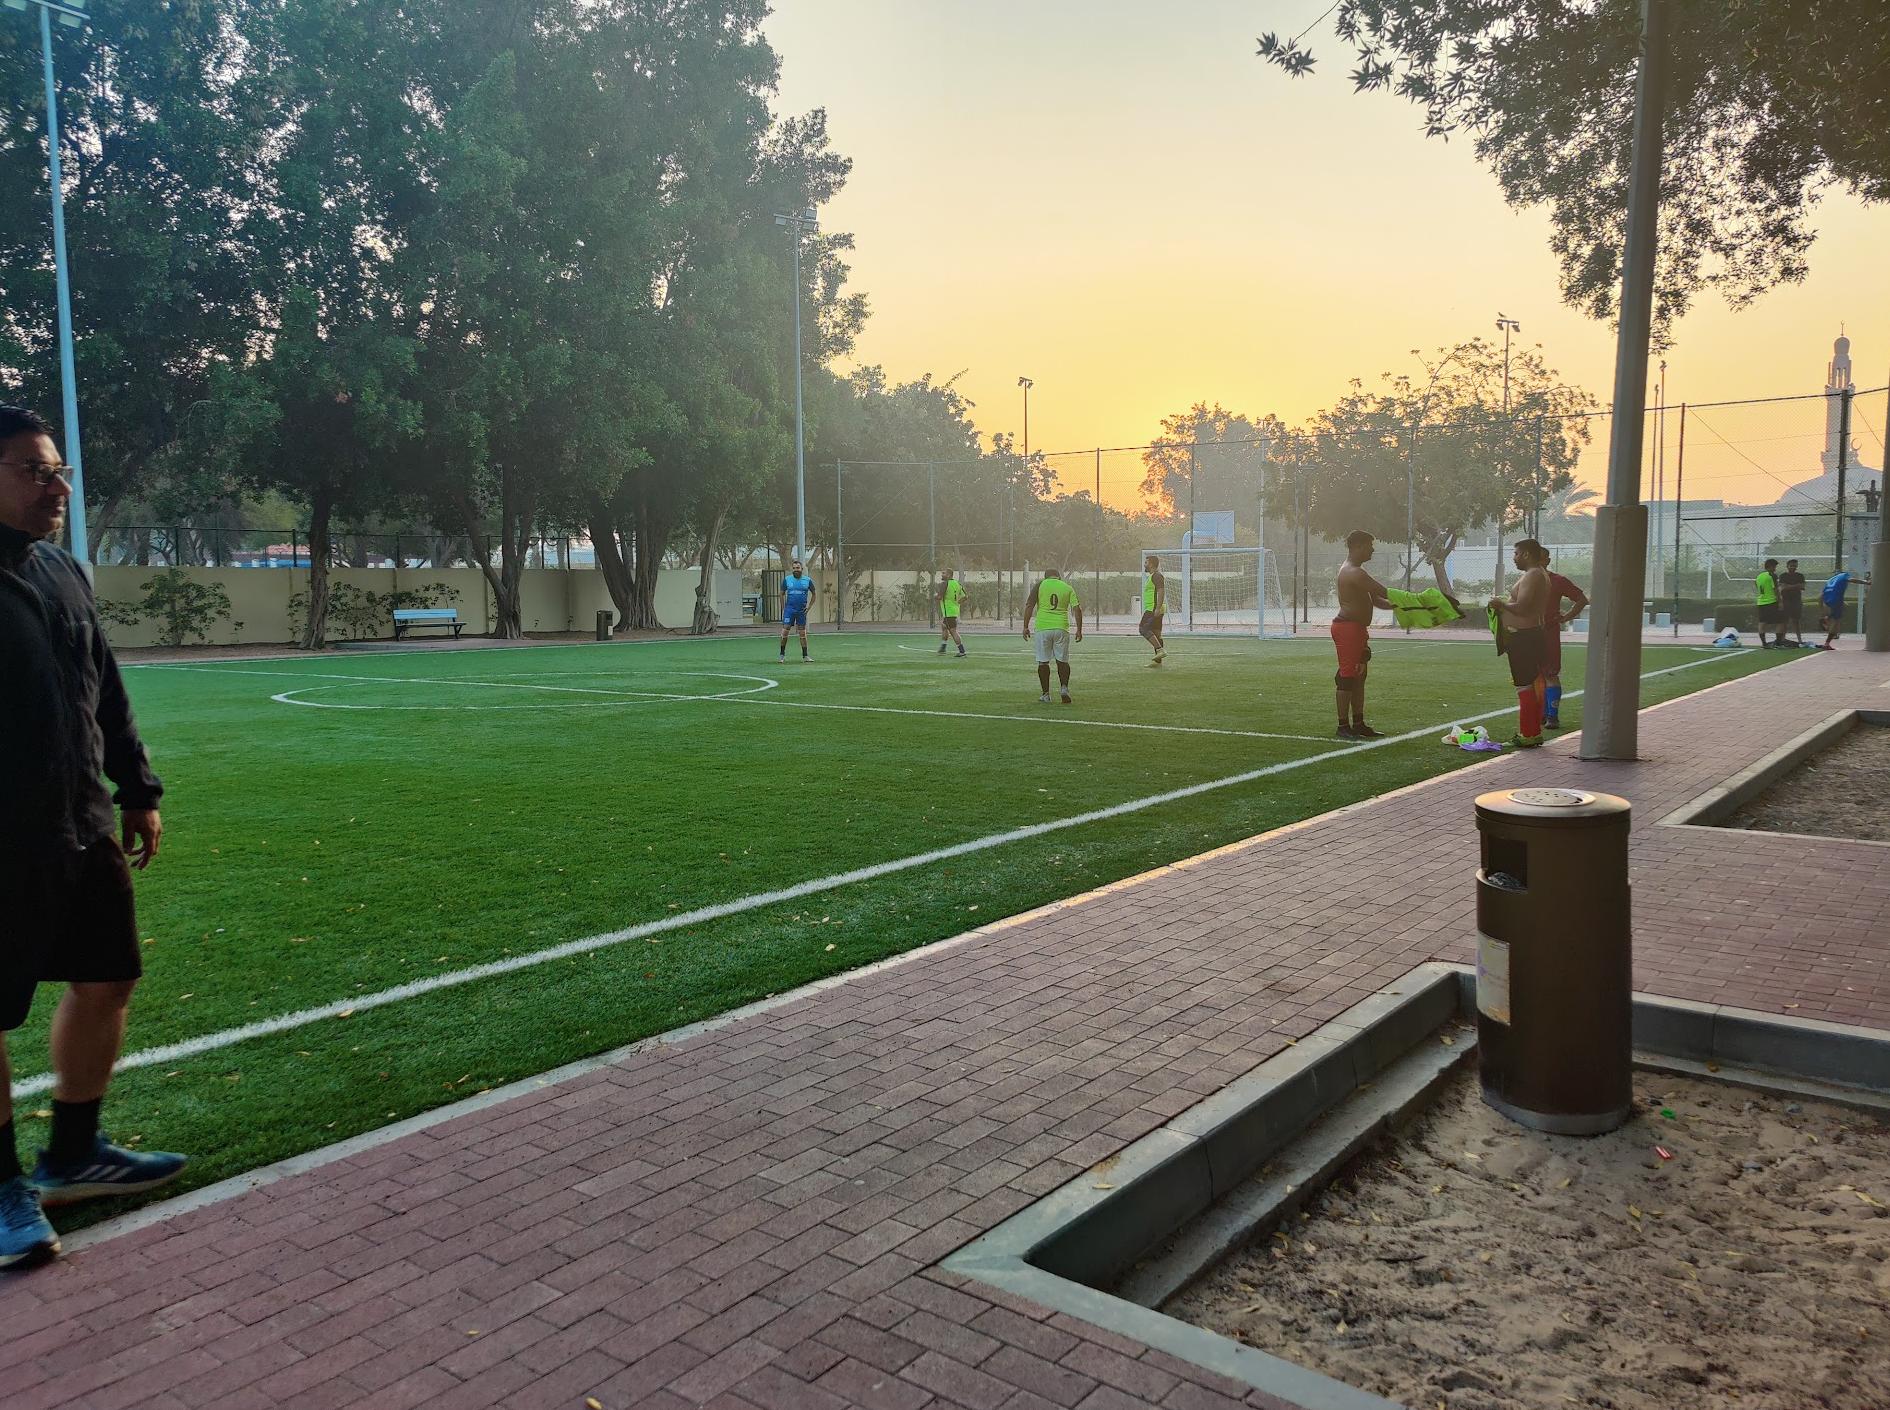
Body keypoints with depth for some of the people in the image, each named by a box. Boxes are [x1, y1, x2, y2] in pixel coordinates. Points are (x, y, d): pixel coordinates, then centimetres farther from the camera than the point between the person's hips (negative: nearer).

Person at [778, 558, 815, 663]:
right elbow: (782, 594, 10)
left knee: (803, 633, 5)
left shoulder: (808, 580, 2)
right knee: (785, 631, -7)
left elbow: (813, 594, 13)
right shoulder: (787, 579, 2)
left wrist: (809, 607, 4)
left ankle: (804, 656, 10)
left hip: (802, 611, 1)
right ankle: (782, 654, 4)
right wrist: (783, 609, 5)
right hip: (789, 609, -1)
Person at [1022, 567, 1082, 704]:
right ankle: (1064, 688, -7)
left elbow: (1029, 606, -3)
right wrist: (1079, 630, 4)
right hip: (1061, 628, 1)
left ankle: (1045, 694, 6)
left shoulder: (1040, 585, 5)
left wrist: (1026, 626, -1)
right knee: (1062, 660, 11)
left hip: (1042, 627, -1)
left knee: (1043, 662, 5)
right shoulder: (1068, 588, 9)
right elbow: (1077, 609, 1)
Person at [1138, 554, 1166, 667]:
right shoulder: (1152, 576, 21)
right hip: (1153, 610, 10)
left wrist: (1158, 608, -27)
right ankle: (1158, 660, 6)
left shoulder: (1156, 576, -12)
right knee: (1156, 633, 7)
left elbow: (1161, 592, -21)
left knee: (1143, 629, -13)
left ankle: (1160, 649, -18)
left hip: (1153, 609, -10)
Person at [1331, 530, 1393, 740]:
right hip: (1348, 628, -11)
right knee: (1347, 677, -6)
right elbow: (1385, 593, -21)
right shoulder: (1355, 573, -18)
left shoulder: (1353, 571, 17)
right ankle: (1343, 726, -1)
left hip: (1357, 629, 11)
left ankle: (1358, 724, 21)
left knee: (1359, 678, 14)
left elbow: (1376, 600, 17)